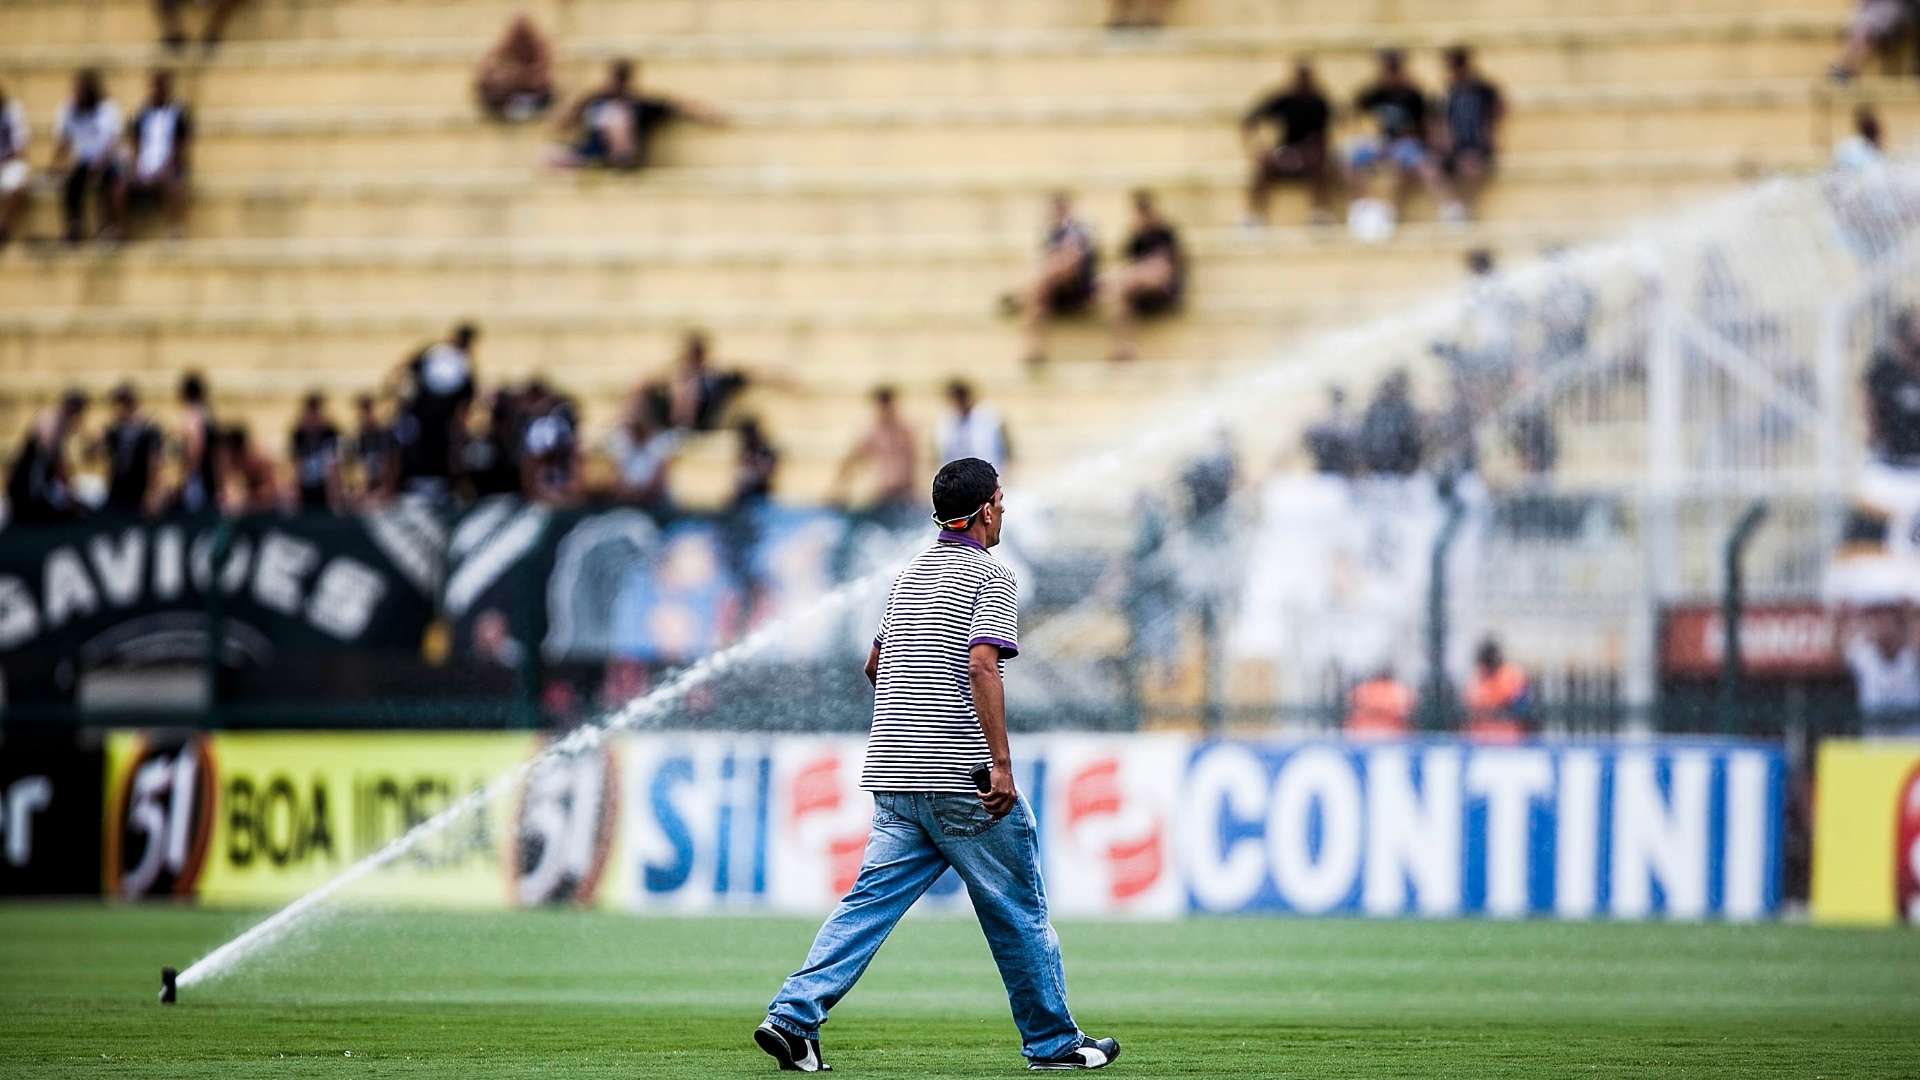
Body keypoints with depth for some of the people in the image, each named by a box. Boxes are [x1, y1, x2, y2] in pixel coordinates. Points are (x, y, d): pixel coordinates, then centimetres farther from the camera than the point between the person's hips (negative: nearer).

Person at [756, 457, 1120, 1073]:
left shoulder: (908, 575, 17)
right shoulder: (990, 576, -6)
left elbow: (874, 665, 26)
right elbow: (982, 664, -19)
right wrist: (1000, 762, -22)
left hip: (894, 776, 7)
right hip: (961, 776, -7)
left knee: (870, 901, 1)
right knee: (1017, 910, 5)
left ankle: (792, 1016, -12)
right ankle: (1052, 1041, 13)